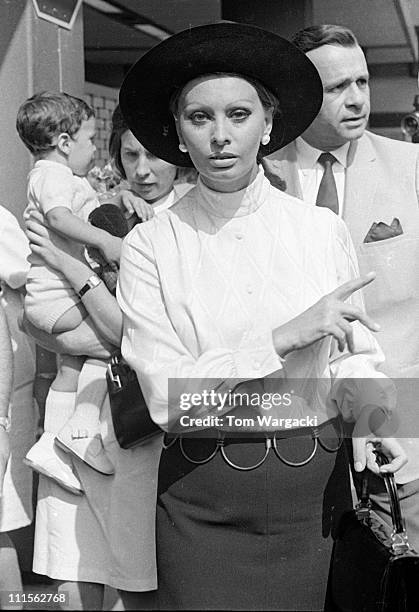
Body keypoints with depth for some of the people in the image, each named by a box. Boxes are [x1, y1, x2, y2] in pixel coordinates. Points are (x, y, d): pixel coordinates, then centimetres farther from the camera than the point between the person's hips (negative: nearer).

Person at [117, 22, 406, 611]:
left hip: (314, 487, 2)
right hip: (202, 499, -2)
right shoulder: (149, 245, -6)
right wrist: (286, 336, -20)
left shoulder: (323, 230, -1)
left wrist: (368, 410, -16)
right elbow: (166, 395, -14)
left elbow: (356, 353, 6)